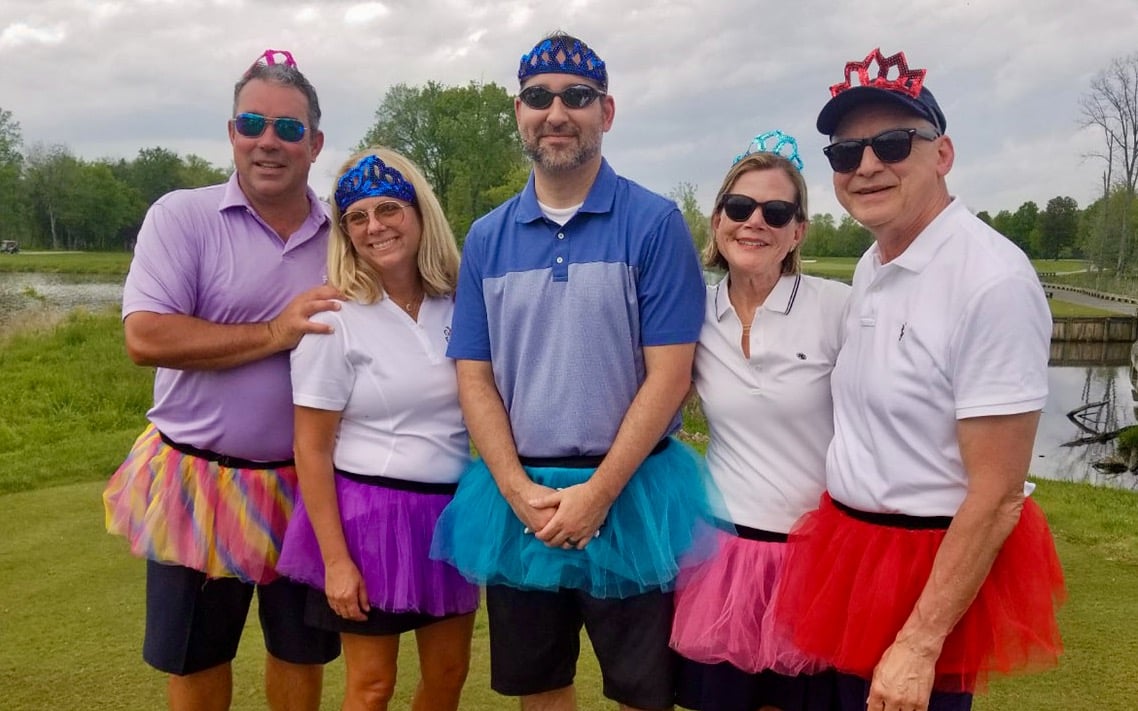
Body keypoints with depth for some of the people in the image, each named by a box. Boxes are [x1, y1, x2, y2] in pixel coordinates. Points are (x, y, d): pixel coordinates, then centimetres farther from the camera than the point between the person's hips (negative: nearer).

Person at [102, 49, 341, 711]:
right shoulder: (181, 216, -8)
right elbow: (146, 337, -19)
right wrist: (272, 335, -20)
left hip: (303, 484, 3)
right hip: (198, 480, -2)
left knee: (302, 652, 17)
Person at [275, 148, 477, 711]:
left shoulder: (460, 305, 0)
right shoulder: (334, 320, -11)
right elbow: (311, 449, -10)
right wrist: (334, 559, -13)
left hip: (451, 511, 4)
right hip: (368, 513, -4)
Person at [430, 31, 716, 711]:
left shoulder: (654, 224, -6)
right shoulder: (487, 239, 5)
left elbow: (669, 374, -11)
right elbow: (475, 377, 3)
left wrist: (598, 490, -14)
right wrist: (519, 490, -8)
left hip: (631, 496, -3)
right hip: (516, 501, 4)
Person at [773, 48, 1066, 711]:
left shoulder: (993, 280, -22)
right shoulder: (870, 266, 4)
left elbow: (997, 496, -22)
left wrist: (919, 645, -20)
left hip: (938, 569, -8)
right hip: (852, 554, 8)